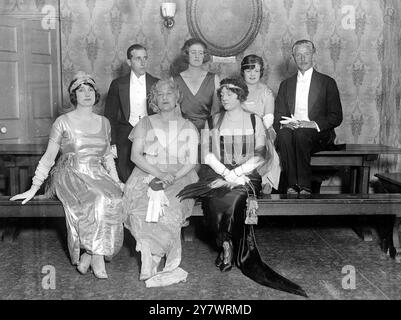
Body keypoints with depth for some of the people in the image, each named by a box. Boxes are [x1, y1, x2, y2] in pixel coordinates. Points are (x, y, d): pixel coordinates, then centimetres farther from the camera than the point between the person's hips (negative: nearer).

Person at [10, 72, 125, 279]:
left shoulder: (104, 122, 13)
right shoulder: (63, 122, 1)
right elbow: (48, 157, 3)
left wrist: (116, 182, 7)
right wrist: (34, 188, -1)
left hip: (98, 177, 4)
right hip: (71, 176, -3)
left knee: (114, 199, -29)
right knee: (97, 201, -33)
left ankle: (88, 255, -16)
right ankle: (97, 257, -18)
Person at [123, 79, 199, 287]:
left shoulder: (188, 128, 14)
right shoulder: (145, 124, 14)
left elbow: (191, 162, 6)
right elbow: (135, 155, 4)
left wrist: (172, 177, -14)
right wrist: (159, 173, -13)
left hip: (179, 177, -1)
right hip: (147, 174, 1)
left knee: (168, 210, -31)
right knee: (141, 209, -29)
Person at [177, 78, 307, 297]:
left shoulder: (254, 120, 12)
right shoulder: (212, 122, 16)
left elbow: (260, 156, 2)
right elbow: (207, 155, 4)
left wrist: (236, 173, -12)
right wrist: (226, 173, -12)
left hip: (247, 174, -1)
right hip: (216, 173, 1)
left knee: (234, 196, -34)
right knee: (217, 198, -31)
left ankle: (227, 249, -17)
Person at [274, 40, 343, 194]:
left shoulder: (327, 82, 10)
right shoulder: (286, 84, 20)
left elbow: (336, 117, 3)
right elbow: (278, 117, 14)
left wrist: (313, 124, -14)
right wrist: (285, 124, -11)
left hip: (318, 135, -2)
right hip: (290, 130, 2)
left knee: (302, 134, -36)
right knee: (284, 134, -33)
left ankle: (305, 187, -30)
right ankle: (291, 186, -32)